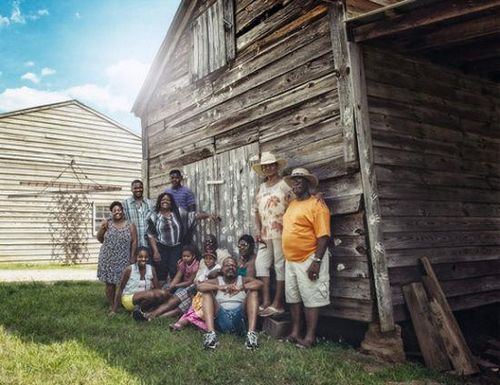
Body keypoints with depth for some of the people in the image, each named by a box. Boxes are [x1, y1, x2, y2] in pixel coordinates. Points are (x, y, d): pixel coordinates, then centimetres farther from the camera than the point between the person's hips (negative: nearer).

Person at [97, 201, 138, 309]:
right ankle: (112, 306, 16)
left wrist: (132, 257, -6)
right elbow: (99, 239, 6)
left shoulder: (130, 225, 2)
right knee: (110, 283, 4)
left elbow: (134, 242, 0)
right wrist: (102, 228, -11)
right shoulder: (107, 223, 3)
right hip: (108, 260, 1)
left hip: (124, 261, -1)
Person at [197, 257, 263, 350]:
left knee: (253, 291, -12)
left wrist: (241, 287, -20)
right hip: (221, 318, 0)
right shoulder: (217, 281, 16)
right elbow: (199, 286, -3)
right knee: (207, 293, -9)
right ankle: (211, 333, -31)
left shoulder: (243, 280, 16)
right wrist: (219, 287, -19)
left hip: (239, 317, 0)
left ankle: (251, 333, -31)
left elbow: (259, 283, -4)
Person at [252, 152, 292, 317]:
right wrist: (258, 230, 6)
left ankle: (278, 303, 1)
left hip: (281, 232, -7)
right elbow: (257, 211, 17)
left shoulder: (285, 185, -3)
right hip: (265, 234, 7)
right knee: (261, 263, 4)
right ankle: (266, 301, 8)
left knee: (280, 266, -3)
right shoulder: (261, 188, 17)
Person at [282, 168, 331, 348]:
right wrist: (288, 257, 17)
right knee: (293, 297, 14)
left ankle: (310, 337, 8)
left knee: (311, 298, 0)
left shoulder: (316, 205, -12)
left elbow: (323, 236, -18)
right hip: (291, 260, 8)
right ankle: (295, 332, 24)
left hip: (308, 260, -8)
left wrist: (316, 261, -23)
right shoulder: (292, 204, 13)